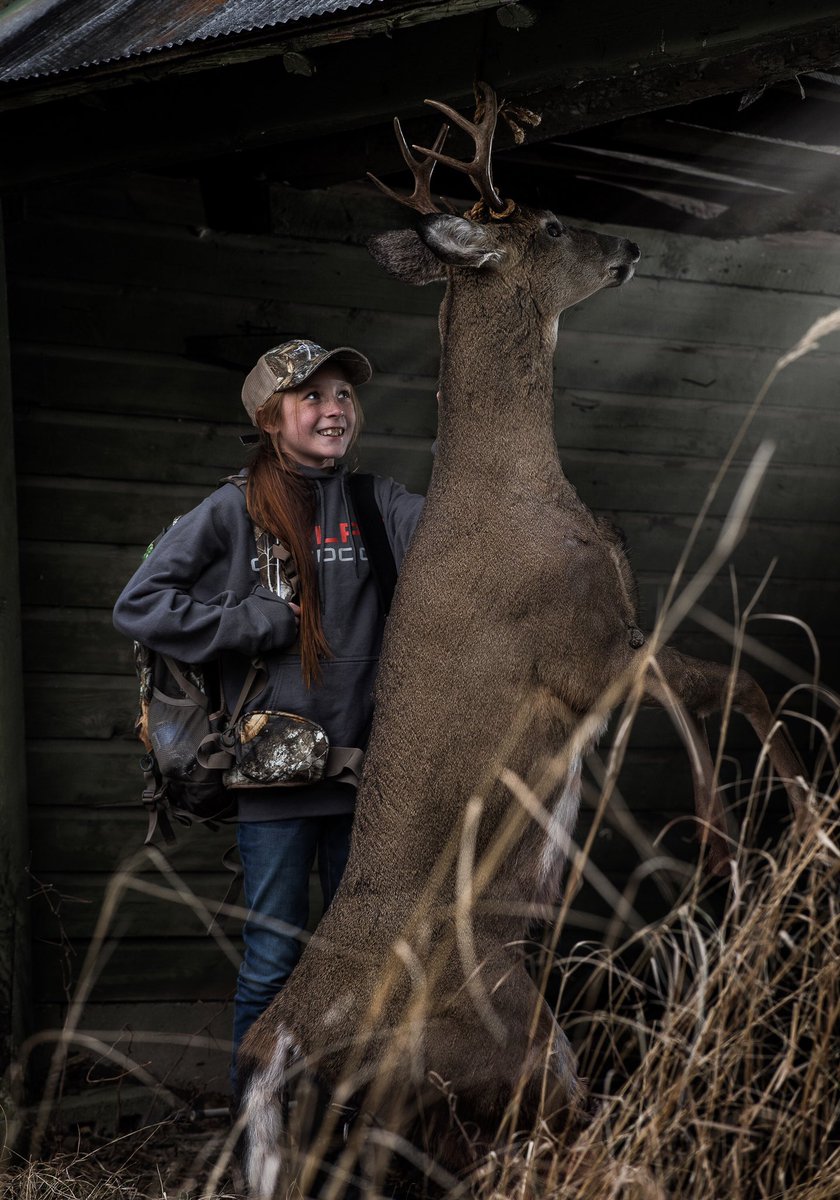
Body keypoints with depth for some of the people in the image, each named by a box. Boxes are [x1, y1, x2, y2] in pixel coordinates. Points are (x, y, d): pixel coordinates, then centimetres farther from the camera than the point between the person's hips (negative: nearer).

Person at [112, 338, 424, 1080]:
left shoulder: (377, 504, 7)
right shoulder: (235, 511, -1)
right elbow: (139, 606, -8)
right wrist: (266, 622, -10)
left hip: (363, 767, 3)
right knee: (273, 966, 4)